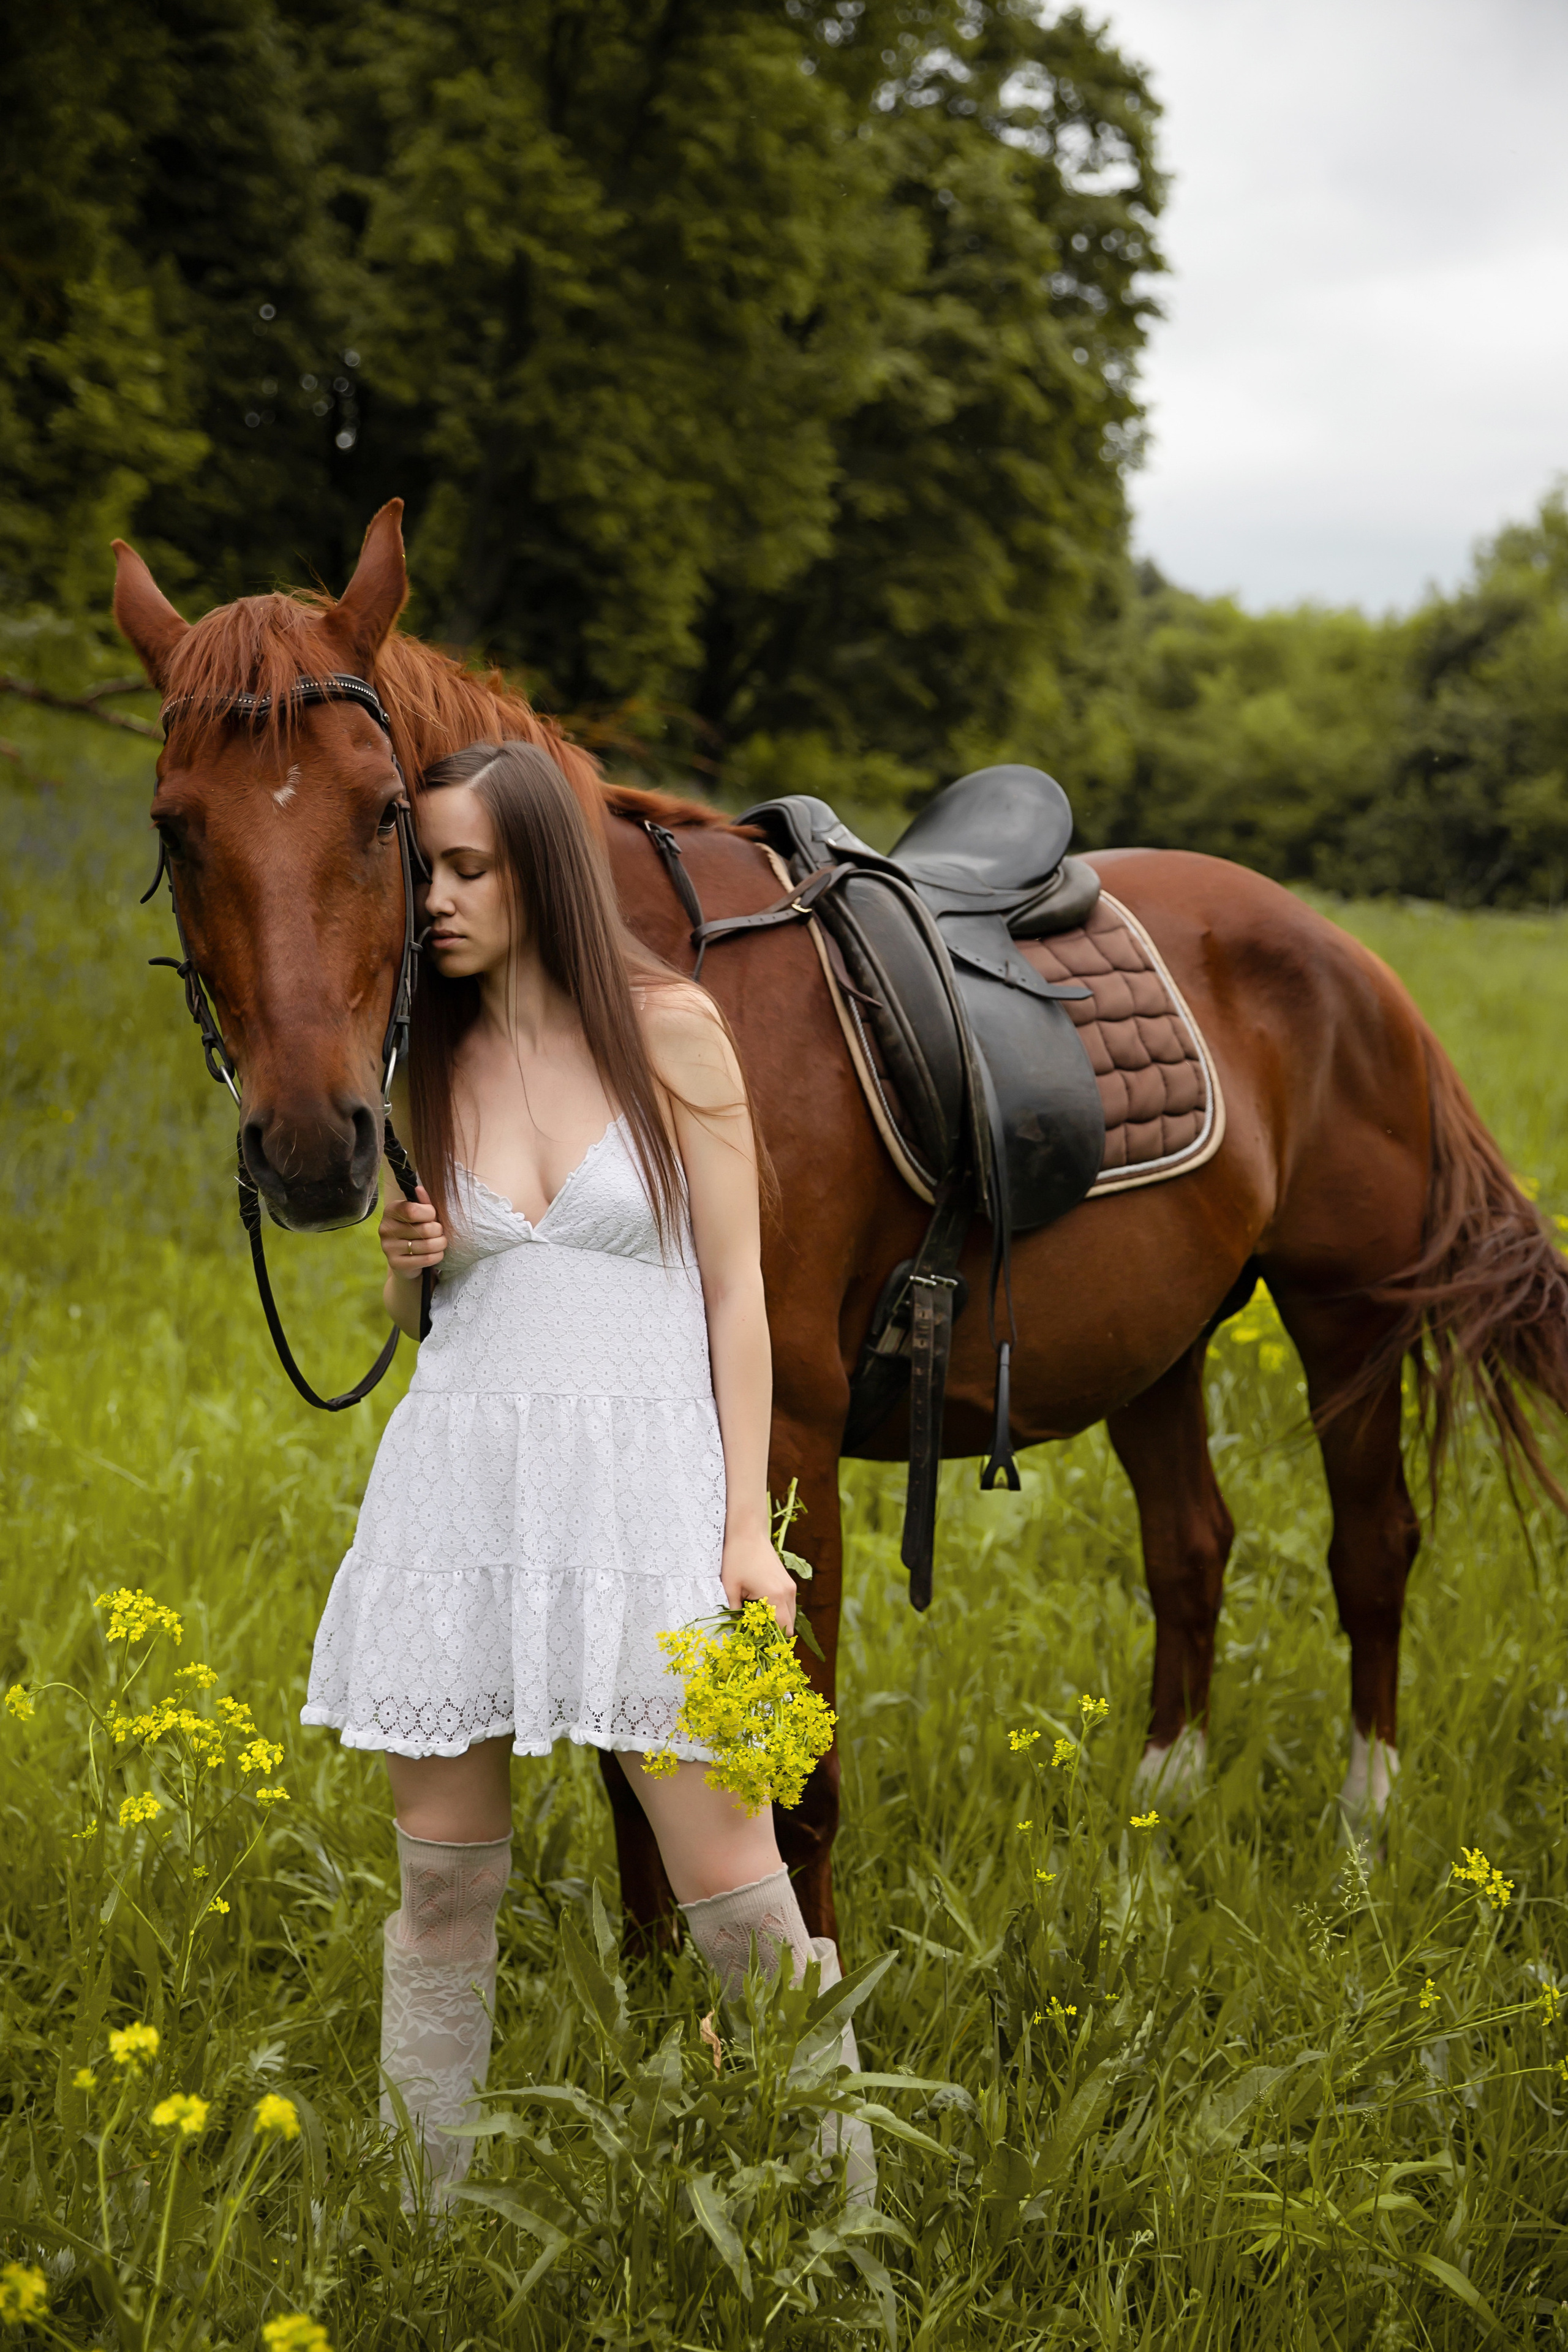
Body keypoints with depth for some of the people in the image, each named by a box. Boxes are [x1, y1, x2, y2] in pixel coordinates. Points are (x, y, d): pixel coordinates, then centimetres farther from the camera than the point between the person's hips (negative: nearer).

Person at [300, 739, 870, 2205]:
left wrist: (748, 1531, -7)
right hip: (460, 1473, 4)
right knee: (442, 1882, 7)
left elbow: (735, 1292, -1)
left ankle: (851, 2196, 12)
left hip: (644, 1477, -3)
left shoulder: (671, 1029, -2)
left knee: (732, 1889, -4)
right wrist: (405, 1259, -4)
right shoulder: (428, 1058, 10)